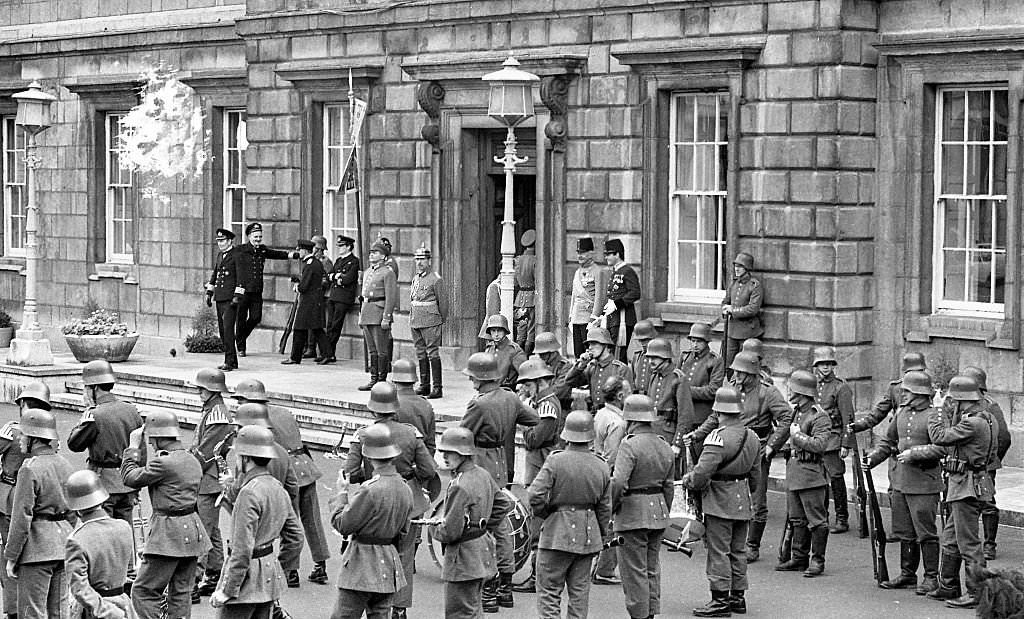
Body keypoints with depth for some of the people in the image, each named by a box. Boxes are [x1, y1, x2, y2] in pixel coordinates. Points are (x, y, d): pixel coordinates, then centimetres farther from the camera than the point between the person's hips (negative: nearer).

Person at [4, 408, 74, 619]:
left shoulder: (30, 469, -15)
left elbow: (22, 519, -16)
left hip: (37, 550, -7)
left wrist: (11, 557, -10)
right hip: (64, 544, 8)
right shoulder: (64, 465, 8)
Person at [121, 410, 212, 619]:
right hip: (192, 529, 9)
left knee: (143, 591, -3)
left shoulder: (163, 463, -17)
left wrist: (133, 447, 1)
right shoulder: (193, 461, 11)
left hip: (169, 531, -9)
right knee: (181, 592, 13)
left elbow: (130, 478, -7)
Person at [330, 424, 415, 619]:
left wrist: (341, 492, -1)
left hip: (364, 565, -8)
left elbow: (342, 524, -13)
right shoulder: (405, 489, 3)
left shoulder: (370, 490, -22)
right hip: (390, 566, 8)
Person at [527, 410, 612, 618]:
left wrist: (543, 513, 4)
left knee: (549, 592, 1)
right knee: (580, 591, 12)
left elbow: (535, 496, -17)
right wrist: (601, 537, 19)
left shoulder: (555, 461, -13)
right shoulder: (601, 467, 0)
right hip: (588, 536, 4)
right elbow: (605, 509, 7)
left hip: (558, 534, -4)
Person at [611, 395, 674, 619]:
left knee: (634, 570, 0)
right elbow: (669, 486, 14)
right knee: (652, 568, 16)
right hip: (658, 511, 8)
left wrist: (611, 508, -10)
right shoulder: (664, 446, 8)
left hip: (633, 513, -7)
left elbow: (618, 482, -26)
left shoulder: (630, 445, -16)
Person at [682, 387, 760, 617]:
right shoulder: (751, 436, 6)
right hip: (743, 501, 8)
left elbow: (702, 472, -24)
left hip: (720, 502, -8)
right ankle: (738, 597, 21)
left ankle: (721, 600, -1)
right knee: (738, 550, 15)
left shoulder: (719, 437, -20)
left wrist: (688, 481, -4)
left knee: (719, 551, -2)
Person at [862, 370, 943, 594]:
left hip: (924, 485, -7)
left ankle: (931, 578, 6)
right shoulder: (901, 414, 13)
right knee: (905, 532, 13)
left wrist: (914, 453, -21)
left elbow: (941, 448, -17)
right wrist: (872, 458, 7)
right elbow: (888, 441, 21)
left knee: (926, 532, -2)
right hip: (900, 482, 7)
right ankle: (907, 574, 22)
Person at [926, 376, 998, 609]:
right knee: (950, 539, 19)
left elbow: (940, 437, -17)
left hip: (968, 487, -11)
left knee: (968, 543, -6)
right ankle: (948, 587, 28)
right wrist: (948, 415, 14)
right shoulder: (985, 418, 11)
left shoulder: (973, 423, -20)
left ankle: (976, 593, -2)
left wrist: (937, 412, -4)